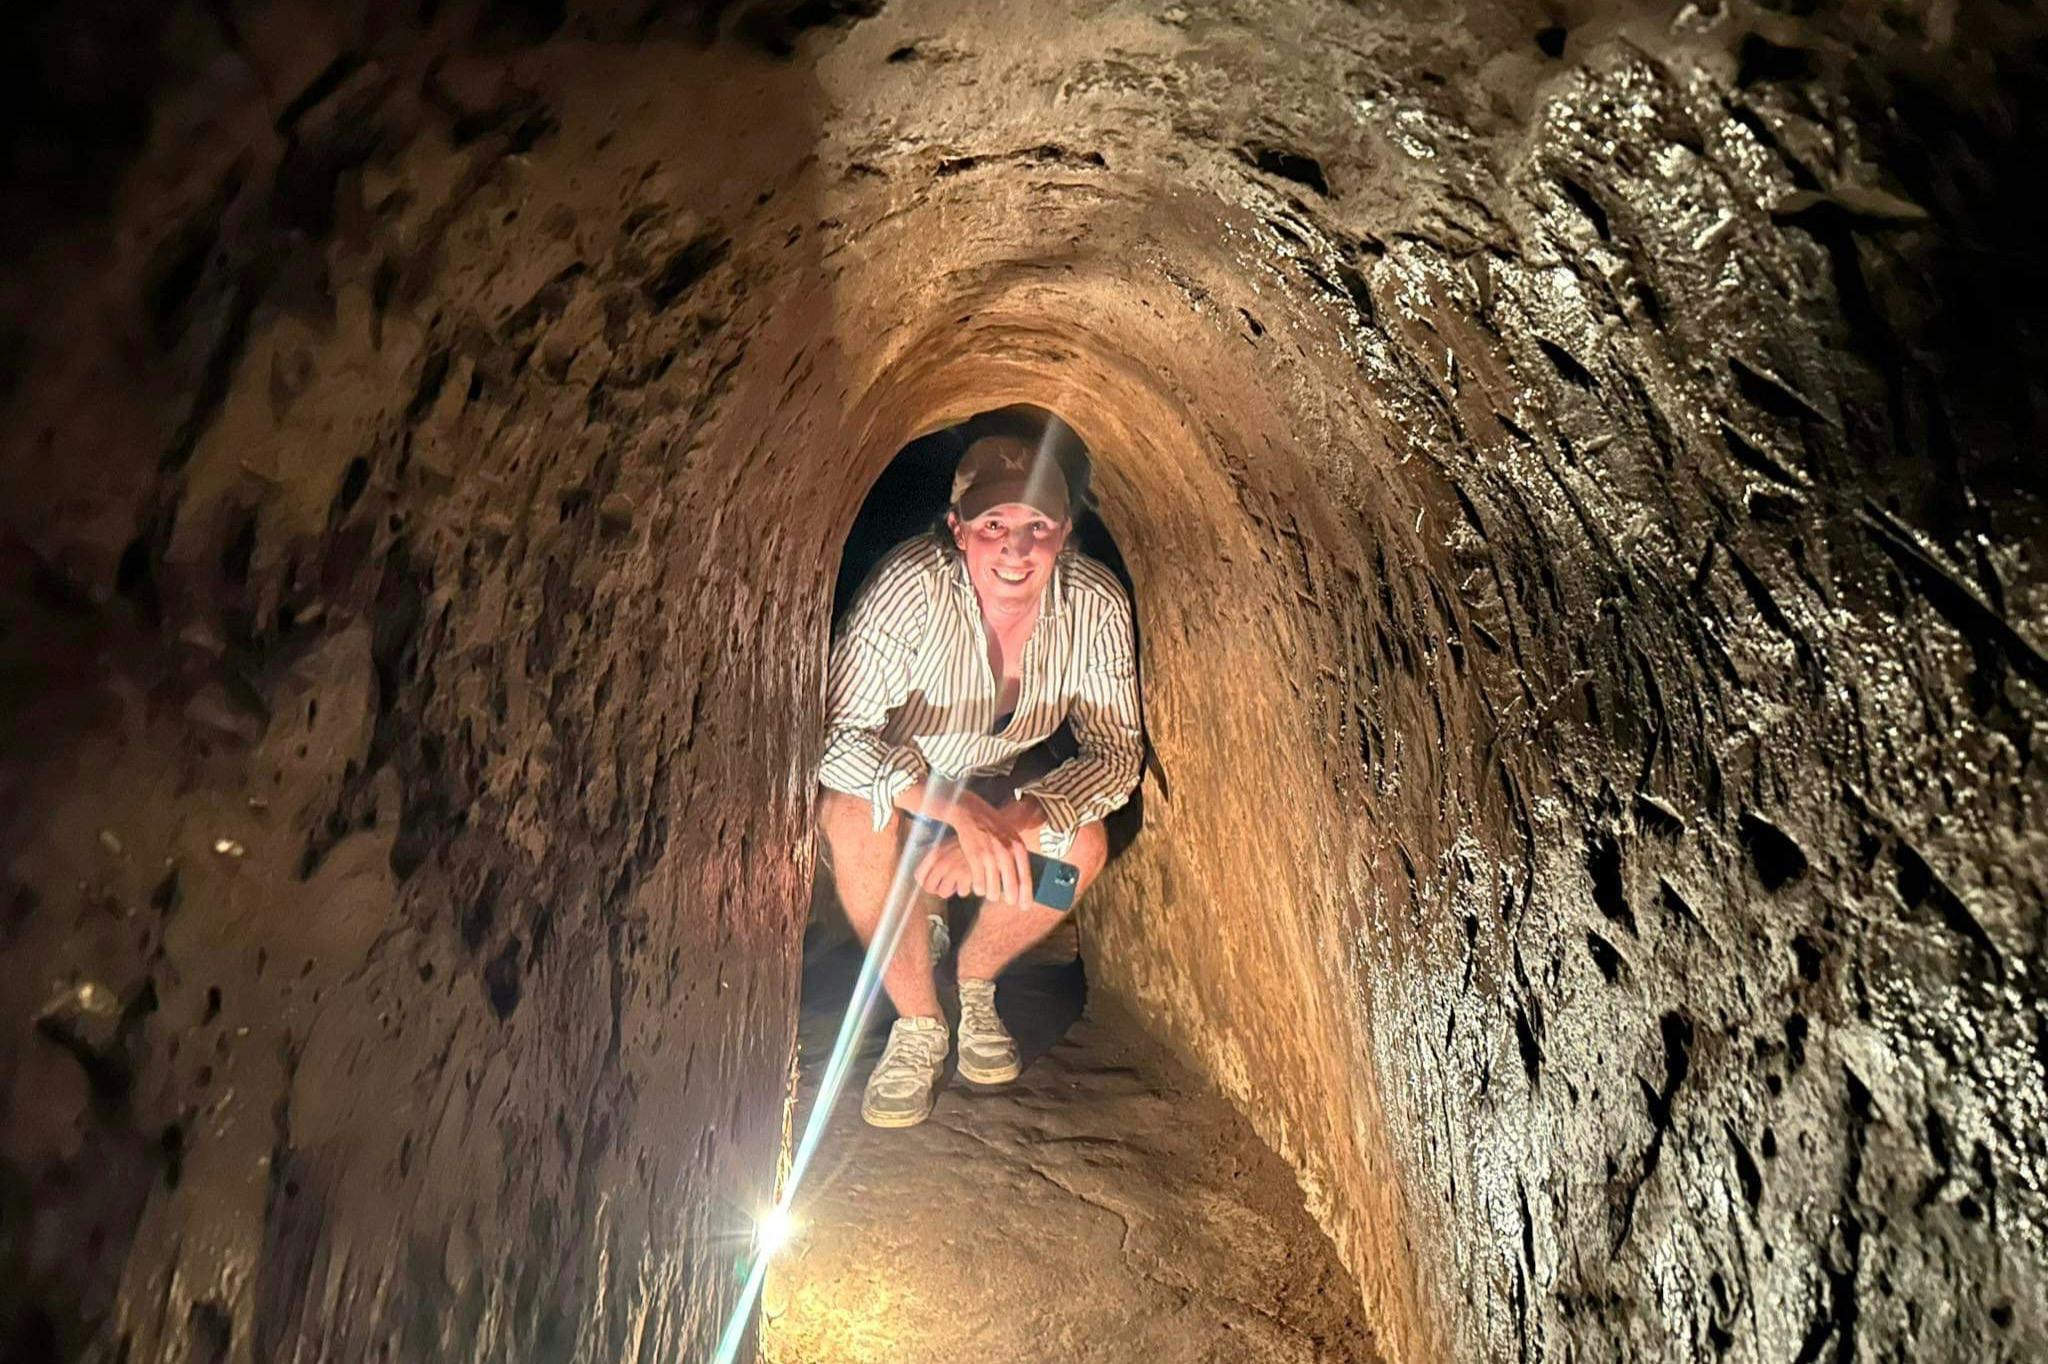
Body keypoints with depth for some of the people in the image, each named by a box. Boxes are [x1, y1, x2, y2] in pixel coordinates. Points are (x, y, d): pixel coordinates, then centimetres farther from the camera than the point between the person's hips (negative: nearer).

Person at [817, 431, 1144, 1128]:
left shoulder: (1095, 603, -22)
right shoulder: (913, 583, -32)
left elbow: (1118, 749, -19)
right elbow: (840, 734, -34)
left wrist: (1012, 821, -37)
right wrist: (961, 810, -49)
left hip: (1004, 786, 3)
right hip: (891, 783, -2)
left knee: (1082, 845, -26)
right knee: (857, 818, -35)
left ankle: (973, 985, 3)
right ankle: (918, 1023, -12)